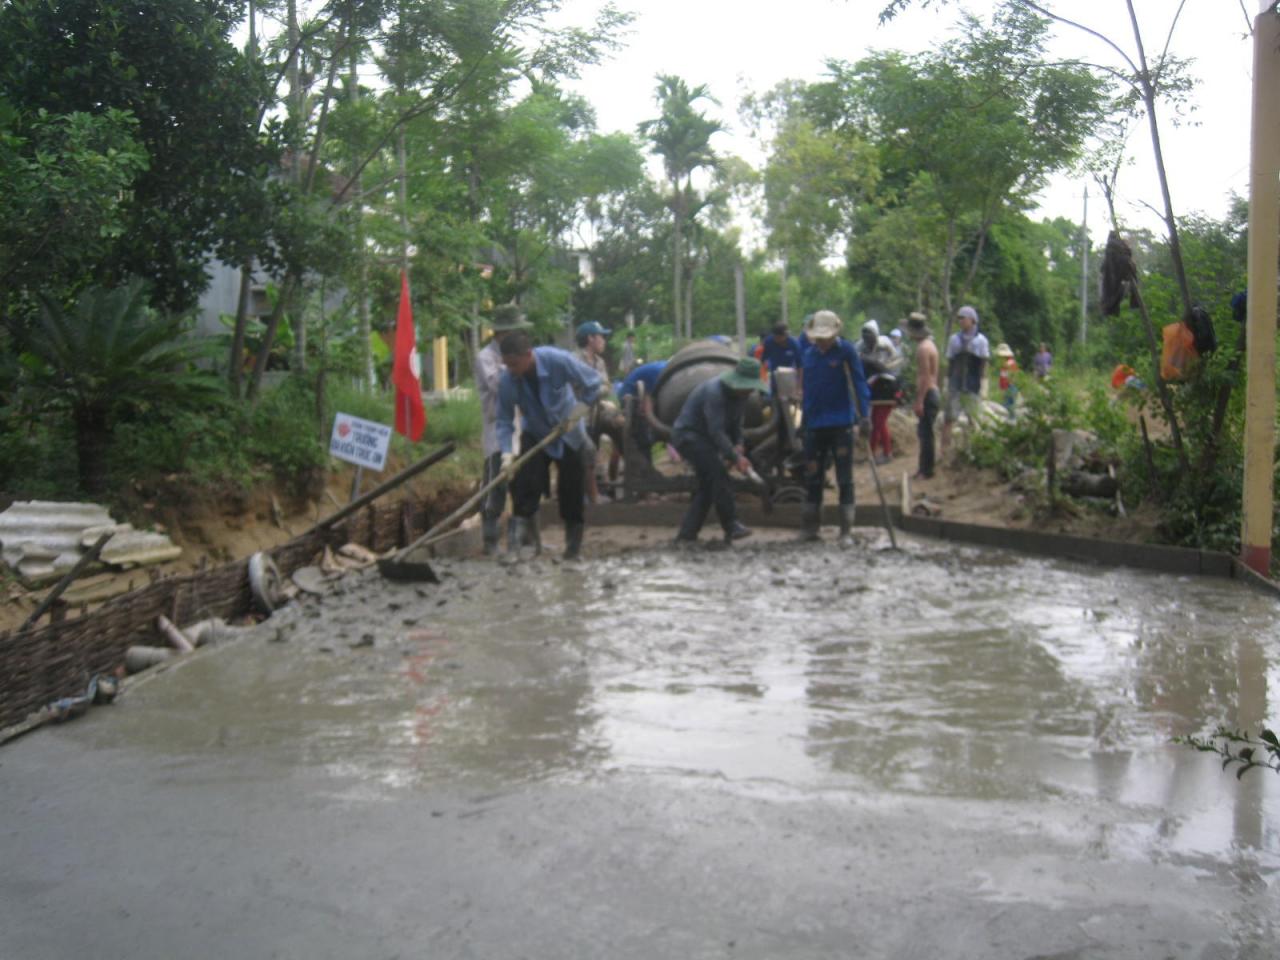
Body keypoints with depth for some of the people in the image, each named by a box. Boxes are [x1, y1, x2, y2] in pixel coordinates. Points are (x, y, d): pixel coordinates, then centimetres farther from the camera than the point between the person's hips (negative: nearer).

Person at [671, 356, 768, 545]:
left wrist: (738, 444, -8)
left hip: (704, 438, 10)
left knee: (708, 484, 5)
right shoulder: (715, 391, -27)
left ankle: (686, 535, 7)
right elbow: (716, 431, -32)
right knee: (718, 474, -23)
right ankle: (731, 526, -22)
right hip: (687, 434, -10)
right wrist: (736, 458, -36)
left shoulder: (740, 394, 2)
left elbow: (736, 424, 12)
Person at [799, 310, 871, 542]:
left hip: (841, 424, -5)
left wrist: (864, 413, -16)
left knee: (845, 478, 3)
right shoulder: (809, 354, 8)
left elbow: (859, 382, -9)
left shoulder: (846, 351, -7)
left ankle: (846, 530, 9)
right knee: (812, 478, 9)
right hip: (815, 425, 5)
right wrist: (803, 419, 16)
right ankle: (809, 527, 17)